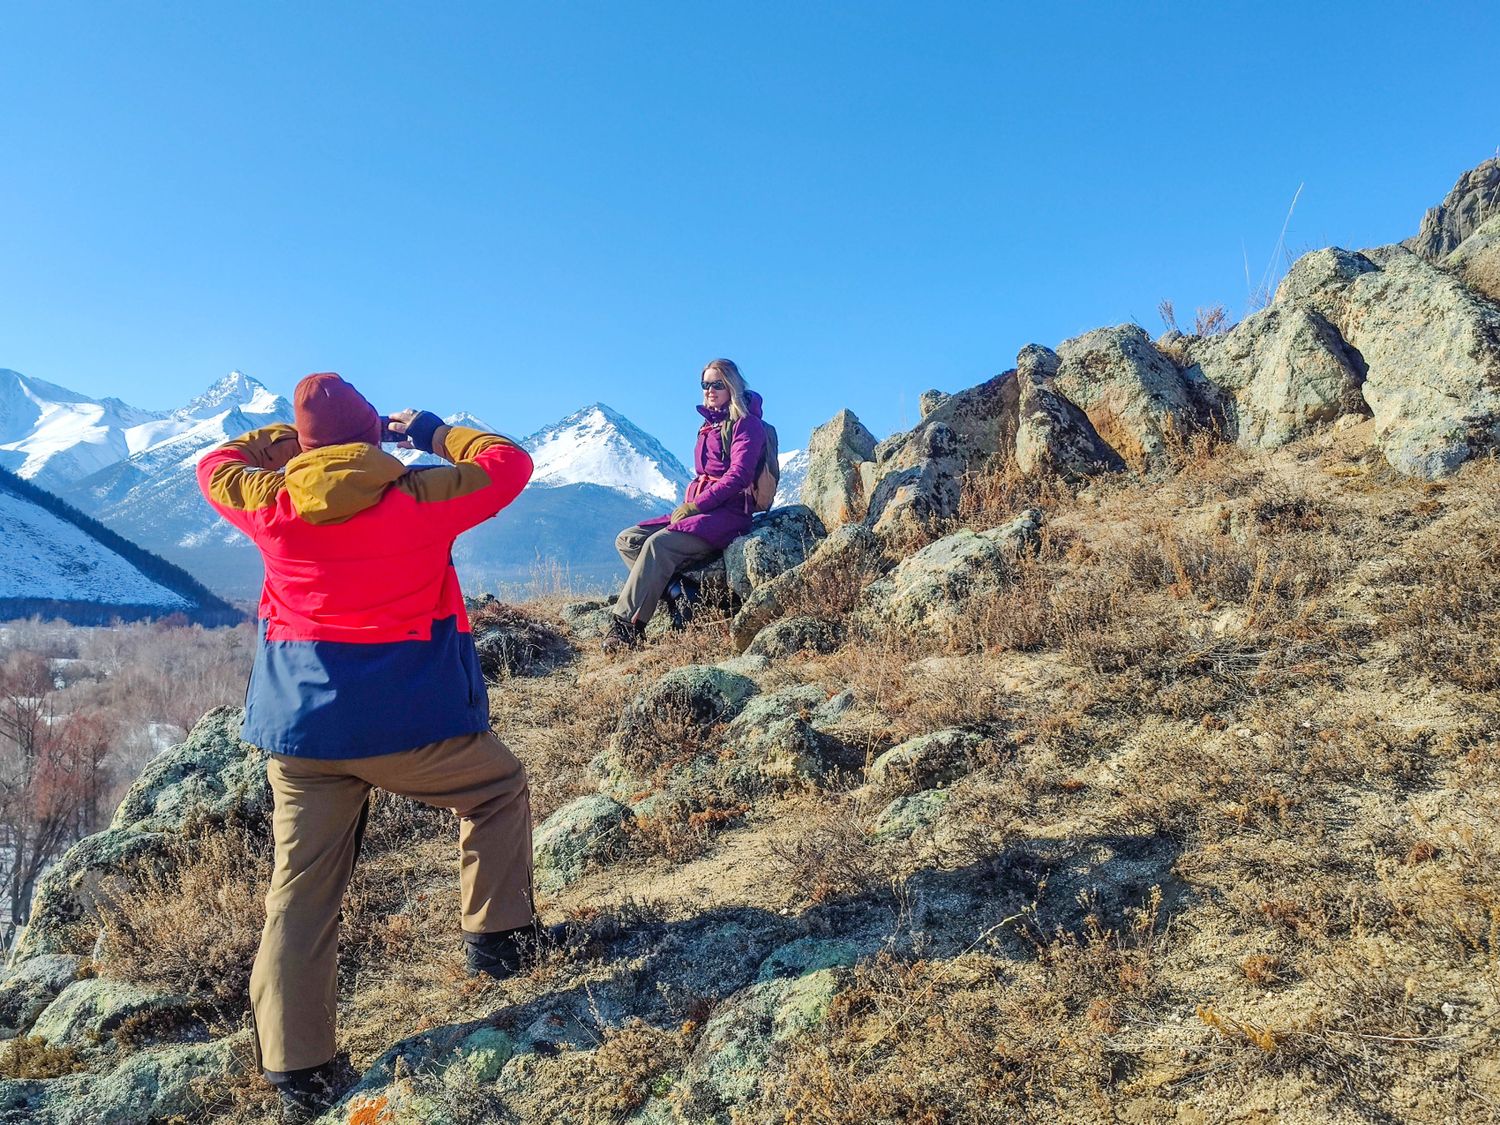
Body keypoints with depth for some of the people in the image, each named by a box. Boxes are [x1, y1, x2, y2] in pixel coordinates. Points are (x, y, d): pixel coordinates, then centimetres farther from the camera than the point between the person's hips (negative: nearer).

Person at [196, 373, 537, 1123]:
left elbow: (217, 467, 22)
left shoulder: (271, 504, 0)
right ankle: (497, 936, 24)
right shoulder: (422, 498, -9)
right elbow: (510, 464, 5)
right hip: (409, 716, -3)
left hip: (300, 727, 4)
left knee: (301, 892, 9)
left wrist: (291, 437, 28)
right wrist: (432, 431, 17)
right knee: (499, 791, 22)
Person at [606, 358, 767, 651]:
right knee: (627, 540, -7)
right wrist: (686, 506, 4)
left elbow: (739, 475, -15)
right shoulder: (709, 425, 22)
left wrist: (695, 505, -18)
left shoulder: (746, 424, -3)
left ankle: (625, 624, -33)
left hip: (728, 513, -9)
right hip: (698, 510, 9)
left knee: (659, 543, -31)